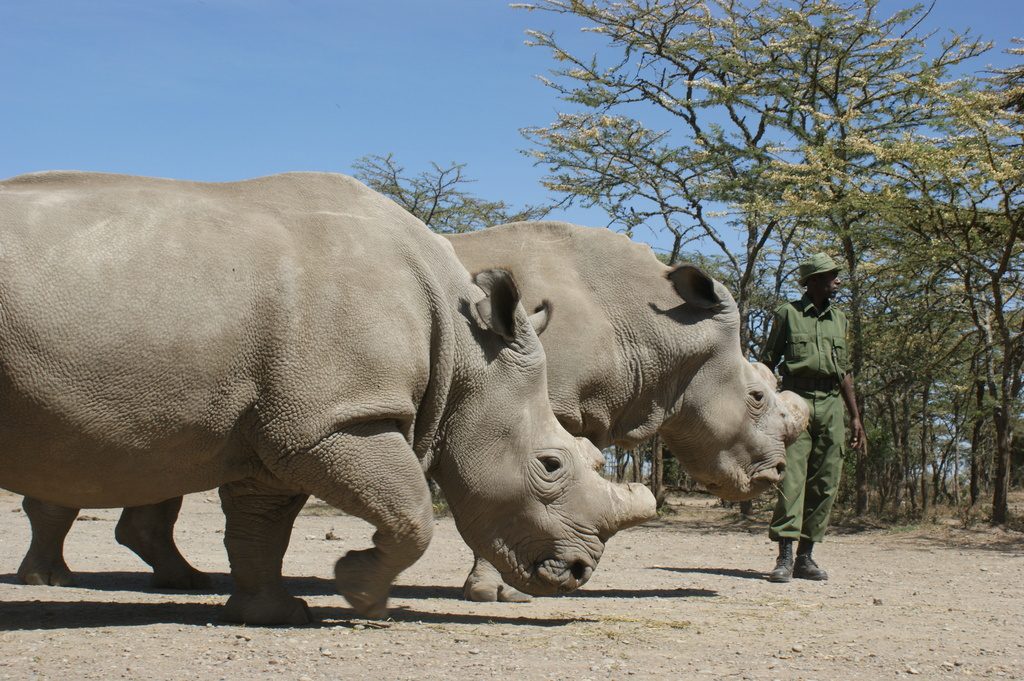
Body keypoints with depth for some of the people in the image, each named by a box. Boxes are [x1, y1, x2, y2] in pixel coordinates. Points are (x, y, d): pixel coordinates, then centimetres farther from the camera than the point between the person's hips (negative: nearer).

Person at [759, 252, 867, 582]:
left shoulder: (839, 319, 17)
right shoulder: (787, 313, 3)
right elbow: (768, 361, 4)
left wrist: (855, 416, 16)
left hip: (831, 406, 5)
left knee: (824, 484, 2)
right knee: (791, 478, -13)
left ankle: (805, 557, 8)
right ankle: (785, 558, -16)